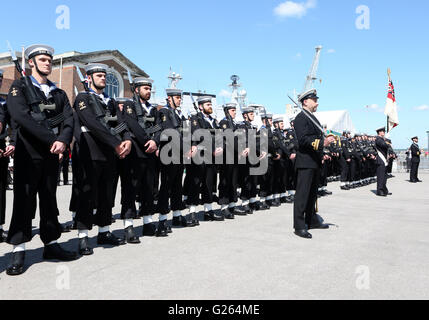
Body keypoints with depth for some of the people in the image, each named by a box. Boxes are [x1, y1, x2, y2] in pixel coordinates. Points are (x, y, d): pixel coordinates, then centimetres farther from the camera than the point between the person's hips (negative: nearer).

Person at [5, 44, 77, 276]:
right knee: (24, 200, -2)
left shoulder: (58, 93, 17)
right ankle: (18, 251, 5)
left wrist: (63, 140, -17)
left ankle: (51, 244, 17)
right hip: (28, 153, -4)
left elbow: (69, 119, 3)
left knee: (49, 200, 9)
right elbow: (22, 117, -13)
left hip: (52, 153, 4)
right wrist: (51, 140, -18)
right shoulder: (19, 87, 3)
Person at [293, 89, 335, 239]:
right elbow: (303, 139, -23)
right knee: (302, 193, -7)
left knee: (312, 193, 17)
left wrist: (326, 139, 12)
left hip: (315, 162, 10)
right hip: (306, 161, -10)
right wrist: (322, 142, -31)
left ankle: (312, 221, 28)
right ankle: (299, 226, -2)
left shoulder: (313, 118, 20)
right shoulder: (301, 118, -11)